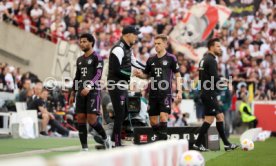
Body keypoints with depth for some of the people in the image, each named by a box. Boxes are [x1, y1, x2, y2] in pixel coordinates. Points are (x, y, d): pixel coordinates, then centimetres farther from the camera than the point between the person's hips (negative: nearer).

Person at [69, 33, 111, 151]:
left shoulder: (96, 58, -3)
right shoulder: (80, 60, 19)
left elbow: (98, 74, -14)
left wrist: (89, 86, -27)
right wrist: (73, 94, 20)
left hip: (93, 91, -7)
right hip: (81, 92, 7)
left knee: (91, 120, -13)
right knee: (80, 119, 0)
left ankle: (105, 138, 13)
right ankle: (84, 149, 3)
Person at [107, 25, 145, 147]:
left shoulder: (128, 48, 14)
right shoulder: (118, 49, -17)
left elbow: (134, 62, 29)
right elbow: (116, 70, -22)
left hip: (123, 86, 10)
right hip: (116, 86, -10)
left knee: (124, 114, 14)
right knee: (120, 115, -8)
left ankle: (114, 141, 23)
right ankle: (116, 143, -3)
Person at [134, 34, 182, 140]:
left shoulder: (171, 58, 0)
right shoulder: (151, 60, 11)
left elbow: (177, 75, 3)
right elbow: (146, 75, 20)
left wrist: (179, 91, -5)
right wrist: (139, 74, -3)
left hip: (165, 93, -5)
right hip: (153, 93, 5)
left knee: (163, 116, -17)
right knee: (153, 119, 5)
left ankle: (163, 139, -15)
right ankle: (158, 138, 19)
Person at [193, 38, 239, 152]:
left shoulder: (204, 59, 16)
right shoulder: (211, 60, -14)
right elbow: (215, 79, -20)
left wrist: (220, 80, 14)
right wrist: (223, 82, -1)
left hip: (206, 93, 10)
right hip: (209, 94, -10)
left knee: (220, 116, 12)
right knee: (209, 119, -7)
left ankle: (226, 144, 14)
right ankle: (197, 144, -6)